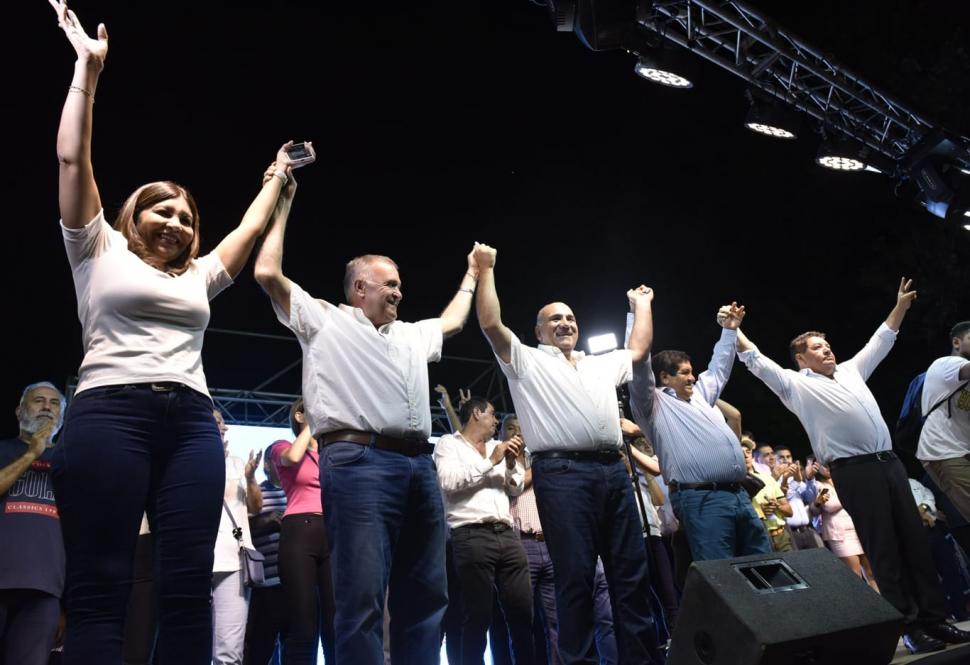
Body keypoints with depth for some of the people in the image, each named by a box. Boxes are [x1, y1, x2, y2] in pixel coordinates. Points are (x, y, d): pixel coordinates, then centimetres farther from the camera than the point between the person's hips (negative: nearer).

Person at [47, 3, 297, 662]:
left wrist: (276, 179, 39)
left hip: (190, 423, 5)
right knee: (101, 588, -8)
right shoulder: (100, 252, 13)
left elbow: (250, 227, 32)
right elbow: (73, 161, 8)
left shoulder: (199, 276, 25)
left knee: (188, 590, -3)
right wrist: (87, 68, 9)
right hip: (110, 414, -4)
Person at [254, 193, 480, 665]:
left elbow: (453, 322, 44)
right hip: (358, 462, -7)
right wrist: (282, 208, 13)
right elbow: (268, 274, 5)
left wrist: (471, 275, 51)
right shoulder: (324, 320, 11)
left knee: (426, 594, 7)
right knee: (363, 596, -11)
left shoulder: (411, 335, 29)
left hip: (419, 465, 7)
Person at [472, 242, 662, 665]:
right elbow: (491, 324, -1)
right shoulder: (527, 362, 9)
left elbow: (639, 349, 36)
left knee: (632, 571, 7)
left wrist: (641, 305, 43)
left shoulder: (603, 365, 27)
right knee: (575, 575, -5)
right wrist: (486, 271, 3)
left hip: (613, 471, 6)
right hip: (562, 473, -5)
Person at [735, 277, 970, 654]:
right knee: (883, 549, -2)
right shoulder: (797, 384, 2)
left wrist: (900, 307, 33)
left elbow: (879, 343, 31)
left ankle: (934, 619, 16)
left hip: (889, 461, 7)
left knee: (915, 540, 8)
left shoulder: (850, 371, 21)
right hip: (854, 470, -6)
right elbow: (758, 363, -5)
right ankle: (909, 626, 7)